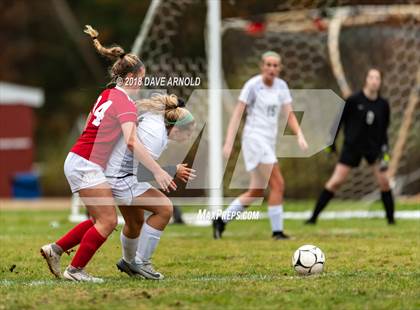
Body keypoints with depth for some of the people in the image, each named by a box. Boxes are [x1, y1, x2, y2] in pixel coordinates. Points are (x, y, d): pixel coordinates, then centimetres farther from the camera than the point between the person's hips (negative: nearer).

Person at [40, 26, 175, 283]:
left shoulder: (108, 95, 14)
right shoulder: (125, 103, -14)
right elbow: (131, 141, -26)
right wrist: (158, 171, -26)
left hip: (78, 162, 9)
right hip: (88, 165, -9)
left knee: (101, 221, 15)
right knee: (107, 221, -6)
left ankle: (55, 249, 18)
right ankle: (75, 270, 0)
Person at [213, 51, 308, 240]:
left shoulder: (281, 86, 9)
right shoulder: (253, 85, -9)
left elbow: (289, 114, 9)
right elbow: (237, 114, -9)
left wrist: (299, 135, -7)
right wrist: (229, 142, -15)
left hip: (269, 140, 8)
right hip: (255, 137, -8)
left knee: (256, 192, 10)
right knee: (278, 185, -14)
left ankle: (221, 221, 19)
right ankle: (277, 231, -9)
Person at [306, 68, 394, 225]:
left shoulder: (383, 105, -1)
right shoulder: (354, 100, -11)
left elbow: (383, 129, 10)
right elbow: (339, 119, -1)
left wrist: (385, 149, 1)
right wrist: (331, 141, 0)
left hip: (373, 146, 3)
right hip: (352, 146, -3)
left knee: (384, 182, -3)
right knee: (336, 181, -8)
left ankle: (391, 218, 11)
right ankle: (314, 216, -3)